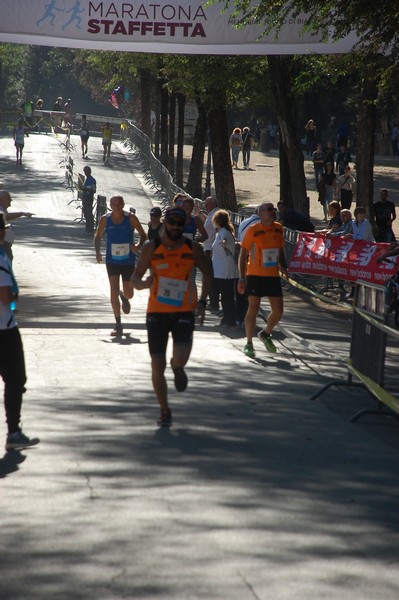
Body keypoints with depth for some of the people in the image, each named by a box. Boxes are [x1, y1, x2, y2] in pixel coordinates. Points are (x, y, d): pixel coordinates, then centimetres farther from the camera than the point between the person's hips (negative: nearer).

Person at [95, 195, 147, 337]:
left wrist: (138, 246, -20)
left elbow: (143, 235, 0)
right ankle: (118, 324, -3)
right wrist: (98, 252, -10)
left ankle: (124, 296, 49)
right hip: (112, 261, 0)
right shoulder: (105, 219, -4)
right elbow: (98, 236, 8)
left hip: (128, 261, 0)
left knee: (129, 294, 9)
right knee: (114, 291, -10)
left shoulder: (131, 218, -7)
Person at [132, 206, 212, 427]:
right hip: (157, 311, 1)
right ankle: (164, 411, 17)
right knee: (157, 365, 0)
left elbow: (207, 272, 15)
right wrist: (143, 283, -22)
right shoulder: (152, 248, -2)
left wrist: (202, 301, 6)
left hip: (184, 311, -1)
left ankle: (177, 368, 18)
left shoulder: (193, 248, 0)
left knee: (181, 357, -21)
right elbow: (136, 277, 2)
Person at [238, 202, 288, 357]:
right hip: (255, 275, -5)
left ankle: (266, 334, 29)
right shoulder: (253, 230, -9)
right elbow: (243, 255, -6)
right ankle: (249, 344, 7)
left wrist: (283, 266, 6)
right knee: (253, 308, -4)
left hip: (273, 275, 5)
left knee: (278, 310, 3)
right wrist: (242, 278, -10)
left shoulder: (278, 228, 6)